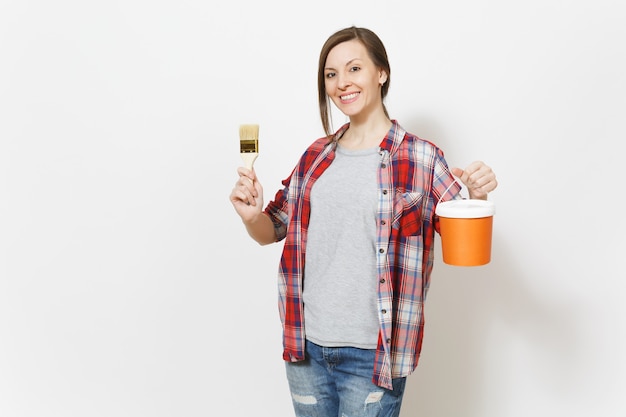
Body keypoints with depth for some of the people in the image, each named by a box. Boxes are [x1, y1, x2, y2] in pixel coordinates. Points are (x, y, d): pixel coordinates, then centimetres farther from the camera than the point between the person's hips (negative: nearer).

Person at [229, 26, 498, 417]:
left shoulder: (420, 158, -7)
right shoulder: (317, 155, 6)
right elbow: (272, 230, 11)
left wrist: (476, 196, -24)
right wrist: (252, 215, -11)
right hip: (306, 345, 4)